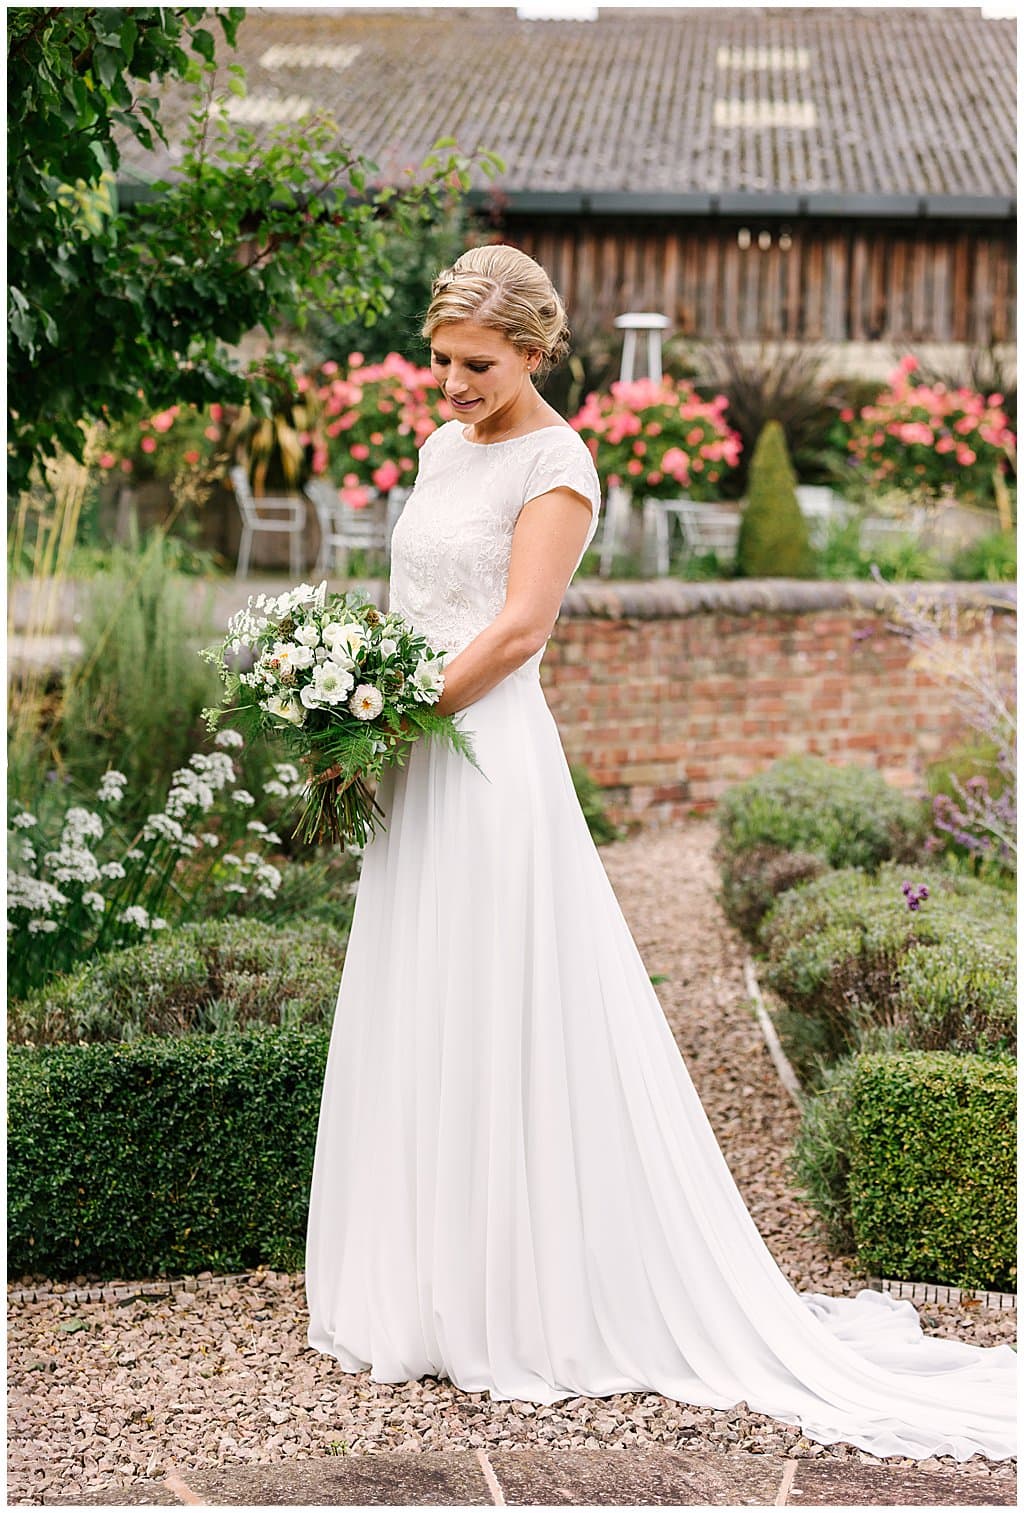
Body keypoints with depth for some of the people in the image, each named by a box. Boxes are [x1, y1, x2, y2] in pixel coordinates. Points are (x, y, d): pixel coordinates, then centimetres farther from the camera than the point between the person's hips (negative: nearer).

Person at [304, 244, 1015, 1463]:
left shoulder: (554, 463, -9)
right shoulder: (444, 449, 16)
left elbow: (515, 631, -16)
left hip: (492, 765, -9)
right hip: (421, 767, 9)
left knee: (503, 1028, -3)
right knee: (415, 1028, 12)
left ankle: (536, 1309, 8)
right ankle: (431, 1295, 23)